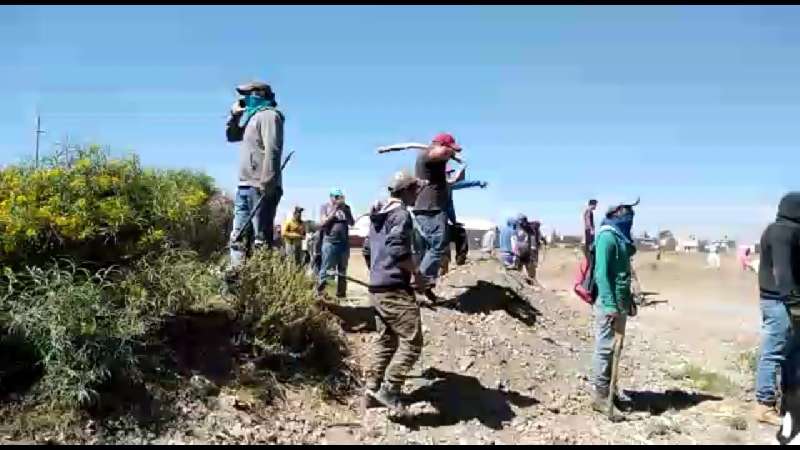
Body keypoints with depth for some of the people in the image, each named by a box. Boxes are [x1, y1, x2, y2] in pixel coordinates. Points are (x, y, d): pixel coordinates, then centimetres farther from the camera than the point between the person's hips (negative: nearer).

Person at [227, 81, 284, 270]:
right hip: (245, 187, 10)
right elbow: (231, 136, 39)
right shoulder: (253, 117, 25)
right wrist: (234, 114, 20)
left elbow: (272, 150, -17)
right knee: (238, 238, 6)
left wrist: (266, 183, -27)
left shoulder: (269, 115, -3)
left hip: (259, 187, -10)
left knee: (261, 239, -12)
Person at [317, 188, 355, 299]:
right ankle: (319, 292, -1)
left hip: (344, 243, 4)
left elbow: (352, 223, 4)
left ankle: (341, 293, 13)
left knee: (342, 270, 8)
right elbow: (322, 223, -6)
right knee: (326, 269, -5)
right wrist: (334, 211, -9)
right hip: (330, 243, -4)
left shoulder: (346, 207, 13)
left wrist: (345, 210, -7)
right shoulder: (325, 207, 5)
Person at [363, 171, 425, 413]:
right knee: (411, 342, -6)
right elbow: (398, 251, -23)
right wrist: (417, 273, -12)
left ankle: (371, 391, 18)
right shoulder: (401, 214, -11)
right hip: (395, 289, -10)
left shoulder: (378, 216, 18)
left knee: (385, 342, 16)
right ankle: (389, 389, -8)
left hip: (376, 288, 10)